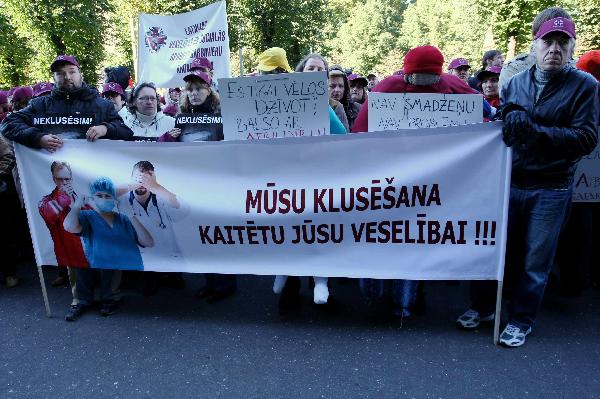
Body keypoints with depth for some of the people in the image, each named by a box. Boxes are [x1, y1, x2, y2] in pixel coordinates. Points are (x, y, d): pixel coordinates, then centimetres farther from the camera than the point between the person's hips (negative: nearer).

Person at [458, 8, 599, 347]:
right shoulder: (515, 83, 7)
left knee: (535, 259, 9)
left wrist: (534, 131, -23)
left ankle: (521, 320, 27)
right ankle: (483, 306, 31)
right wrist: (507, 120, -10)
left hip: (551, 190, -2)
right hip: (508, 182, 3)